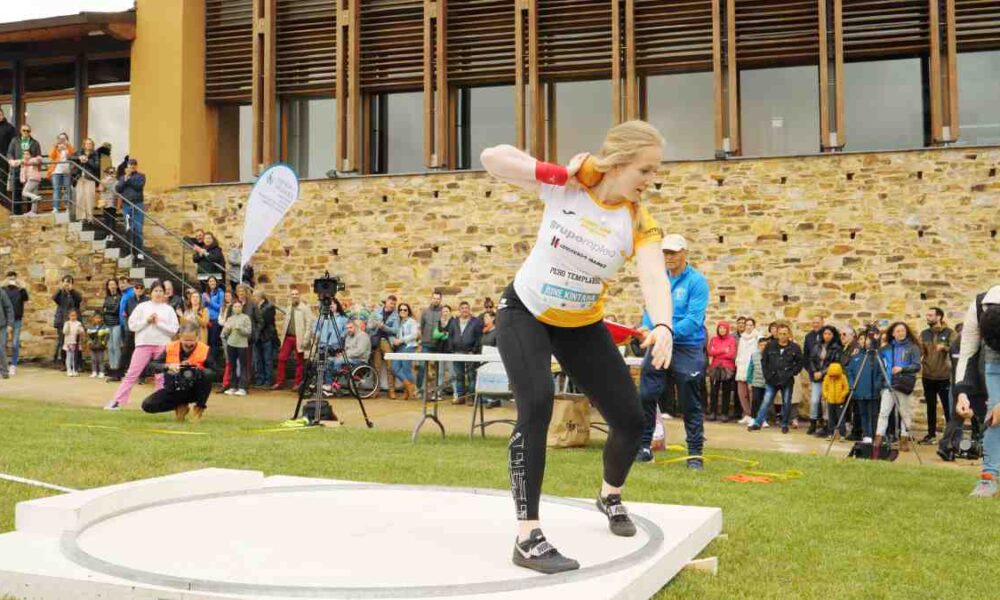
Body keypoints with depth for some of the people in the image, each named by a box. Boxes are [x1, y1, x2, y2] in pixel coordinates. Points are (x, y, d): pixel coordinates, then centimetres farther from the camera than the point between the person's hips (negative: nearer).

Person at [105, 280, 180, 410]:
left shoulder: (169, 309, 6)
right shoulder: (142, 306, 5)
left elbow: (174, 329, -2)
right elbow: (132, 325, 0)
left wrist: (159, 323, -10)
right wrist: (146, 321, -9)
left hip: (162, 345, 1)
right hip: (144, 344, 0)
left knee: (161, 376, 5)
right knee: (132, 374, -1)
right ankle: (117, 401, -1)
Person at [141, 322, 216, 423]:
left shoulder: (205, 350, -12)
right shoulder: (170, 348, -6)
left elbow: (213, 372, -15)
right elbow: (152, 366, -9)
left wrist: (197, 370, -34)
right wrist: (167, 366, -29)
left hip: (193, 390, -3)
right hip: (173, 390, 3)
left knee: (207, 375, -33)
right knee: (147, 405, -16)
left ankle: (200, 407, -7)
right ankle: (180, 407, 11)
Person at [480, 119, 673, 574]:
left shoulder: (639, 222, -15)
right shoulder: (563, 184, -16)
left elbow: (654, 277, -33)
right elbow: (491, 158, -17)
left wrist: (663, 325, -52)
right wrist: (552, 173, -28)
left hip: (582, 326, 3)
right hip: (524, 313, -3)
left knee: (631, 419, 2)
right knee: (537, 405, -27)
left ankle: (610, 495, 37)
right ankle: (527, 537, -21)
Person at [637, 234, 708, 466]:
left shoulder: (697, 281, -10)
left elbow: (694, 319, -18)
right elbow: (650, 308, 7)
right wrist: (647, 327, -15)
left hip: (688, 349, -5)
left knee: (690, 404, 2)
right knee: (646, 396, 2)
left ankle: (695, 453, 12)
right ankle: (644, 446, 14)